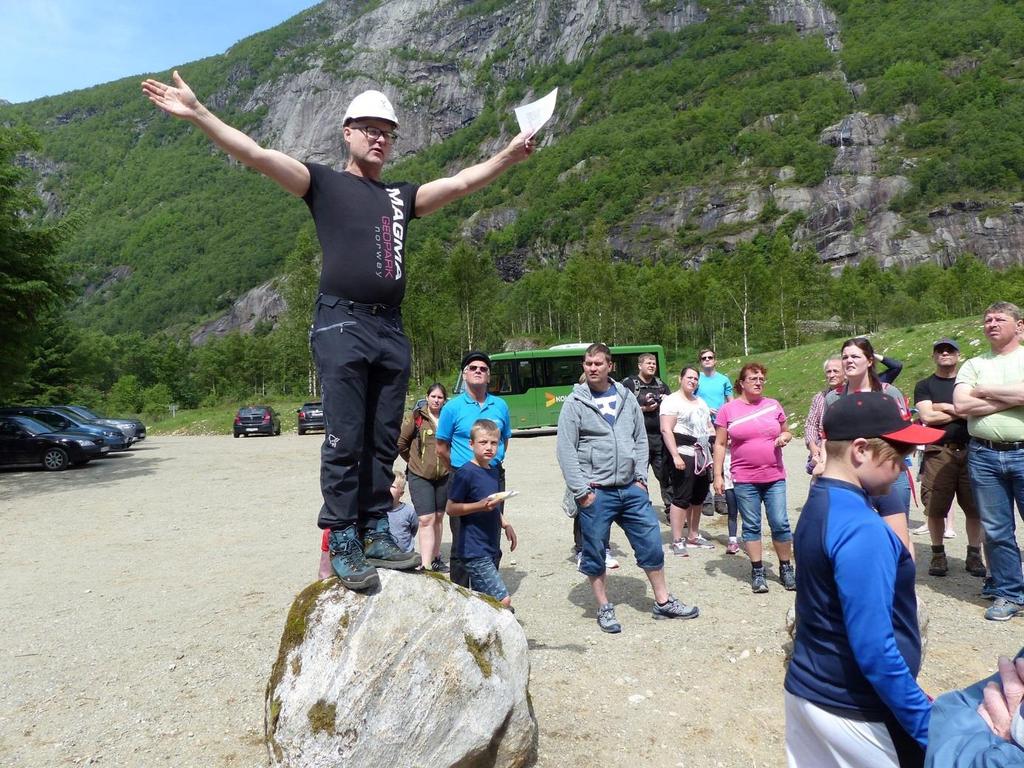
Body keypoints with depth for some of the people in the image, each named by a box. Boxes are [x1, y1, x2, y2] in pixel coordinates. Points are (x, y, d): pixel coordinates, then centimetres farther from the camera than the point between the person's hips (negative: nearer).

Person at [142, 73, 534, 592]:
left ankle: (374, 533, 14)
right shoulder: (324, 182, 10)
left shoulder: (401, 196, 23)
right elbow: (256, 155, 1)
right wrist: (197, 114, -9)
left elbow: (463, 182, 22)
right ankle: (341, 544, 1)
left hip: (391, 330, 5)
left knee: (383, 442, 6)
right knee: (344, 441, -7)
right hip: (342, 325, -5)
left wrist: (510, 155, 16)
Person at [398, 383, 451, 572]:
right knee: (426, 519, -10)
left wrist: (448, 462, 6)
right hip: (420, 476, -3)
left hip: (443, 476, 3)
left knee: (438, 518, 14)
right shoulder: (416, 417, -7)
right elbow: (401, 442, -2)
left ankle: (435, 559, 28)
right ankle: (425, 565, -9)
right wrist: (413, 460, 5)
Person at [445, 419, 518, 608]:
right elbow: (450, 508, -13)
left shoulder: (493, 471, 12)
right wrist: (480, 505, -22)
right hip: (473, 551, -8)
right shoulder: (465, 472, -13)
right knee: (503, 600, -14)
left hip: (491, 548, 8)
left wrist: (506, 525, 13)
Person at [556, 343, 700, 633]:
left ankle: (663, 602, 27)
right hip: (595, 493, -3)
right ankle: (604, 608, 24)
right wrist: (581, 491, -11)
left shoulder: (626, 398, 7)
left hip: (631, 489, 4)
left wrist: (641, 477, 2)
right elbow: (566, 451, -7)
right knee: (595, 552, 7)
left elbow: (641, 439, 12)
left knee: (651, 543, 9)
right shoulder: (575, 402, -4)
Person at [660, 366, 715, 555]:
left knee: (698, 498, 13)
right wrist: (675, 455, -23)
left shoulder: (701, 402, 20)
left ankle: (694, 536, 24)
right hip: (684, 456, -8)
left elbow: (709, 426, 26)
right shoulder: (672, 401, -7)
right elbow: (666, 430, -15)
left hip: (702, 456, 8)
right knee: (681, 498, -7)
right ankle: (677, 541, -2)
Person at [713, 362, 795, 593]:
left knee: (780, 524, 3)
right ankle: (757, 571, 18)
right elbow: (720, 444, 2)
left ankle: (786, 568, 20)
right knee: (751, 526, 7)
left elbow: (786, 431, 20)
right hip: (744, 480, -2)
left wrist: (784, 437, -5)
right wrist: (718, 475, -3)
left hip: (775, 477, 2)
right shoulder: (728, 410, 0)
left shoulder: (773, 405, 6)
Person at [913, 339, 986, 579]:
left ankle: (974, 555, 17)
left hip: (970, 450, 2)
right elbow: (927, 417, -5)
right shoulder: (924, 386, 10)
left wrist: (945, 407, -5)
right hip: (938, 452, -2)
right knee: (935, 508, -2)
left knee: (975, 507, 2)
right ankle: (938, 554, 13)